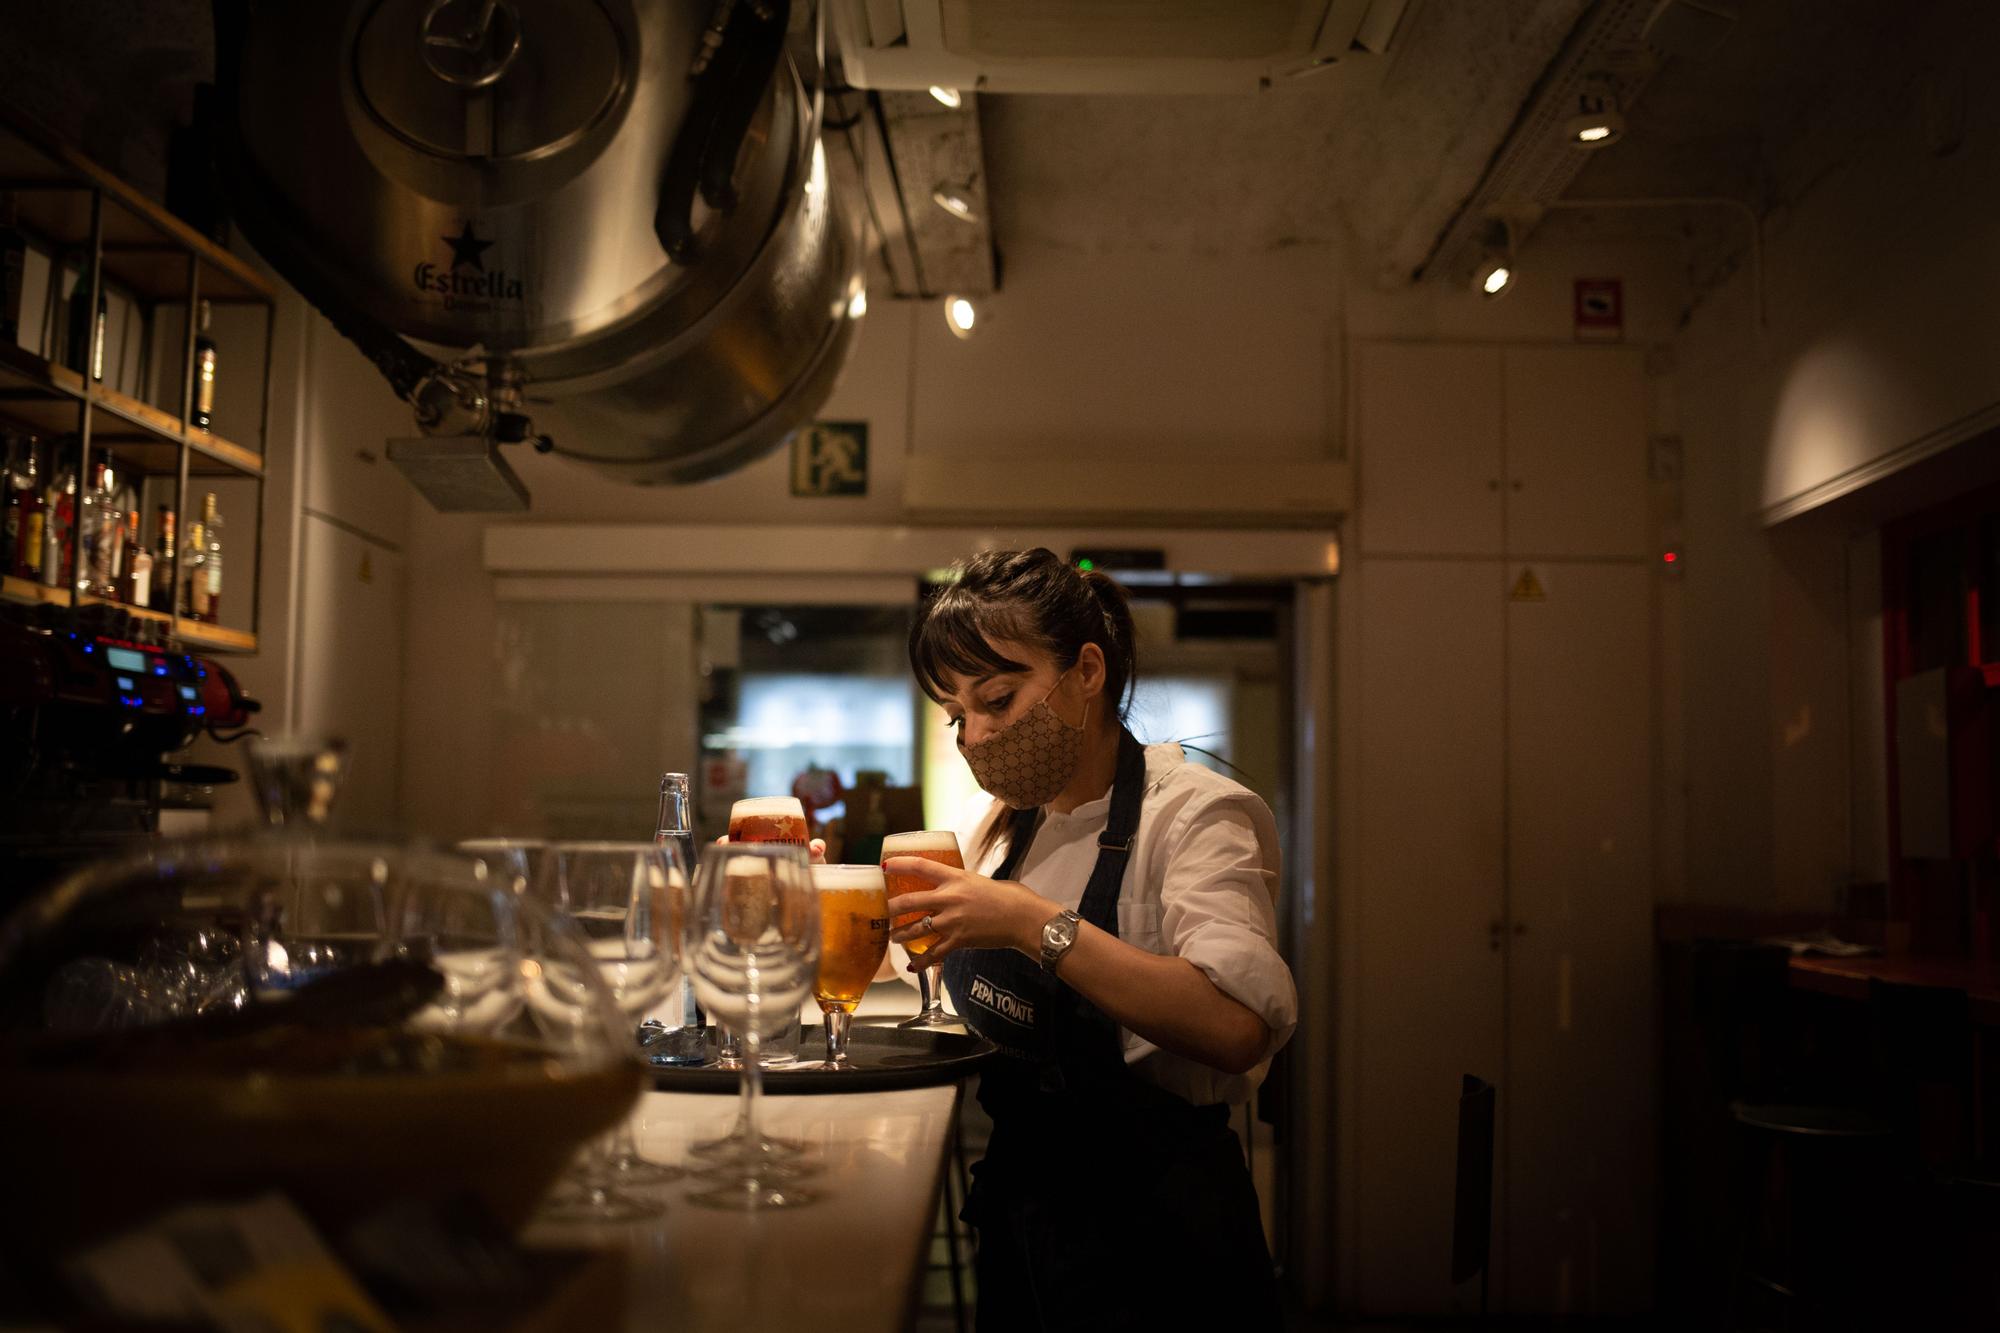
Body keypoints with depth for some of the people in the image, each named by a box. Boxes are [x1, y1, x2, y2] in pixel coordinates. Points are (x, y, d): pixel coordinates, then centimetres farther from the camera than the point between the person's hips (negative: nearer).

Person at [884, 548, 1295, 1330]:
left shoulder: (1198, 815, -16)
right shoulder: (1000, 823, 8)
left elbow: (1241, 1025, -33)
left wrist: (1033, 923, -35)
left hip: (1151, 1234, -7)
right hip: (1015, 1214, 7)